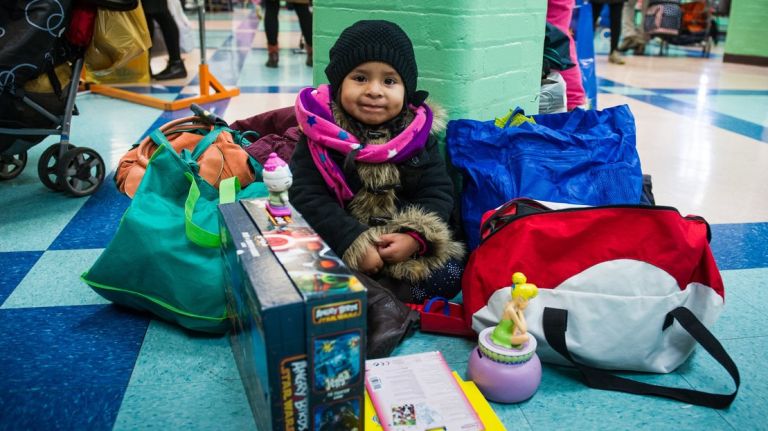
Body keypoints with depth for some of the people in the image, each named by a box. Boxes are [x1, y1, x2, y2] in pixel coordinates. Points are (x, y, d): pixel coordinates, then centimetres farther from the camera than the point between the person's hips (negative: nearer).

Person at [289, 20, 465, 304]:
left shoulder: (419, 131, 0)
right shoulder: (321, 130, -6)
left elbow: (439, 192, -1)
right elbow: (306, 196, -13)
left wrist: (415, 237, -20)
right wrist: (353, 243, -23)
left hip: (408, 248, 3)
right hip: (338, 248, -2)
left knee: (449, 275, -19)